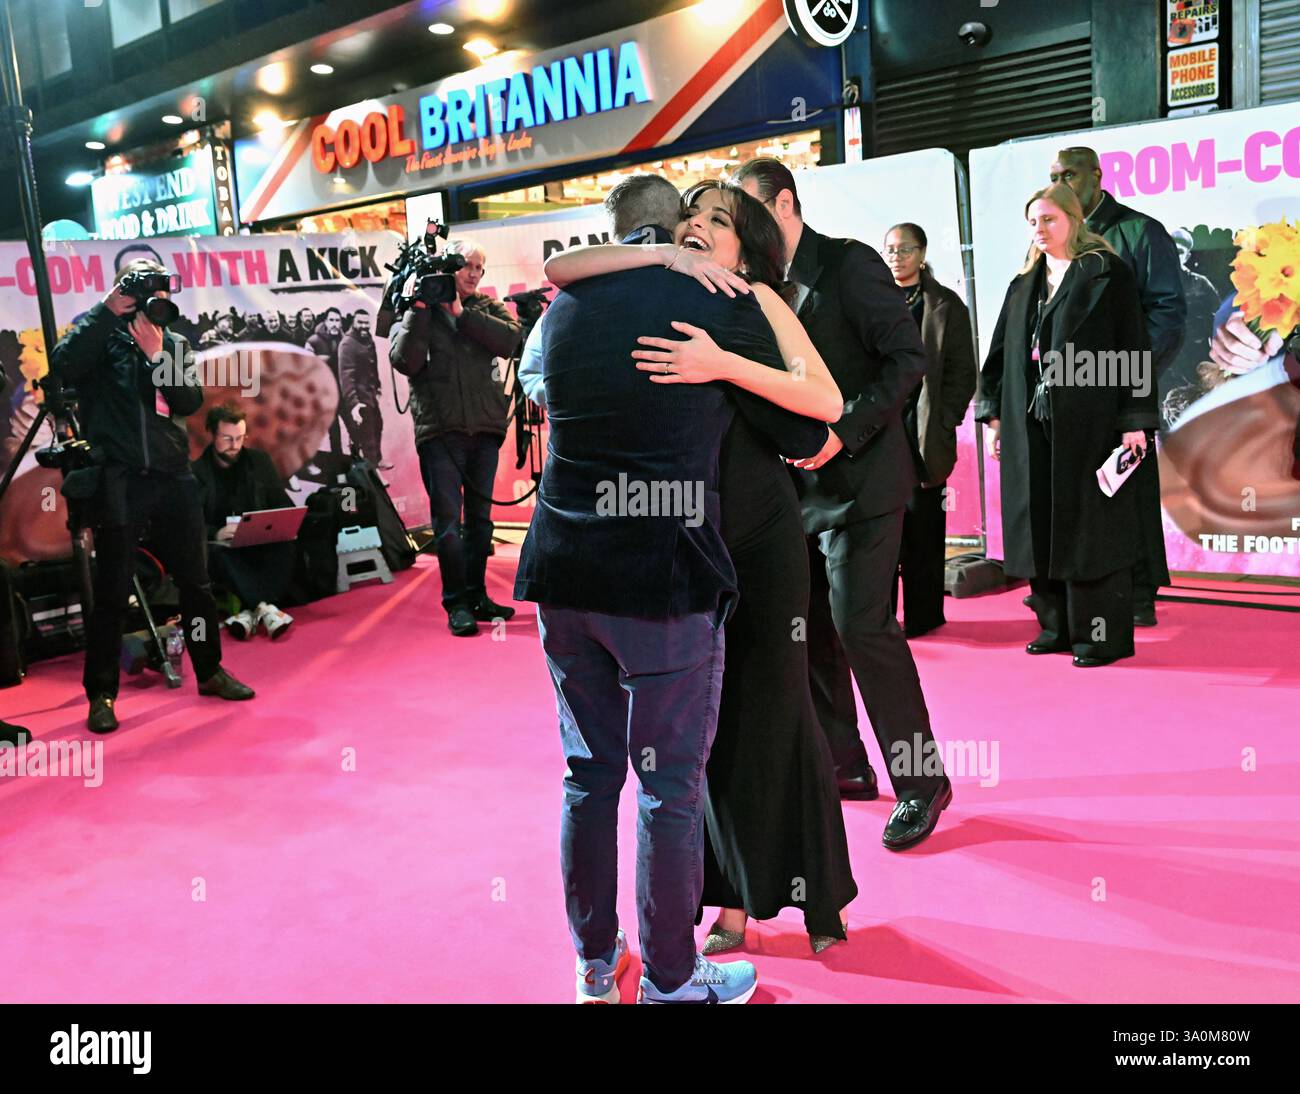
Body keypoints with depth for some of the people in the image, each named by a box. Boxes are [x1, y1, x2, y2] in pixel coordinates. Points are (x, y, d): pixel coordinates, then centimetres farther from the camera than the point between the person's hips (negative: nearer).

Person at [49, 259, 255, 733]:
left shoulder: (174, 343, 14)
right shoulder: (98, 335, 4)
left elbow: (191, 400, 1)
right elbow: (63, 366, -17)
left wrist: (155, 354, -9)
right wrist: (107, 309, -15)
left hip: (173, 479, 4)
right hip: (118, 482, -4)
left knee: (196, 582, 11)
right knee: (112, 593, 0)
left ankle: (209, 671, 26)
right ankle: (101, 695, 10)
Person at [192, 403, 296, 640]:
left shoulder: (259, 460, 11)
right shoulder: (196, 472, 2)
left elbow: (283, 505, 13)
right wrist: (216, 534, -26)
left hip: (260, 544, 2)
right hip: (218, 544, -2)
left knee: (284, 546, -31)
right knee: (215, 553, -37)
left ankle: (252, 611, -42)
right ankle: (265, 607, -46)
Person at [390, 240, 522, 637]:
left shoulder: (487, 308, 13)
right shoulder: (417, 309, 6)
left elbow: (509, 341, -7)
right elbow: (404, 361, -7)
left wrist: (461, 313, -10)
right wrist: (419, 309, -11)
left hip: (485, 428, 3)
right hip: (439, 429, -3)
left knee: (480, 516, 9)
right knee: (447, 518, -5)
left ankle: (476, 595, 19)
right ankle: (456, 603, 2)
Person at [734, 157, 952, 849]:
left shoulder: (849, 265, -8)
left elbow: (907, 358, -14)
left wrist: (842, 432, -22)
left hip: (859, 476, -7)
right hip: (794, 482, 7)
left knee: (861, 624, -10)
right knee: (805, 625, 10)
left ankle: (922, 780, 6)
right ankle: (842, 765, 25)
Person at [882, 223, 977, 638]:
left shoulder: (946, 304, 6)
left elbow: (963, 371, 3)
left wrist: (942, 421, -6)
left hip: (924, 429, -2)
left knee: (923, 522, 1)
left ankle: (923, 614, 9)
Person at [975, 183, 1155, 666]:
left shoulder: (1107, 273, -1)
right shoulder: (1023, 284, 16)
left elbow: (1133, 346, -6)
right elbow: (1001, 350, 16)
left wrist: (1134, 419, -13)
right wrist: (994, 414, 9)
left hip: (1088, 422, -6)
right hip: (1030, 423, 6)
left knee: (1089, 523, -4)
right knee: (1040, 522, 6)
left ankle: (1105, 634, 4)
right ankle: (1058, 626, 16)